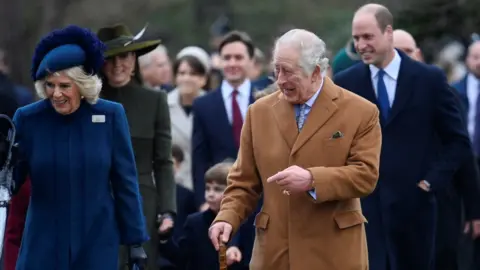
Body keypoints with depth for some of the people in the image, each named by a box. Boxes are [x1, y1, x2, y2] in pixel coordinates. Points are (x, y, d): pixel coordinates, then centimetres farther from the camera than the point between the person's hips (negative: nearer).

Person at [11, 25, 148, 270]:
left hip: (97, 244, 0)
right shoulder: (27, 118, -4)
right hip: (43, 246, 0)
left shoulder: (110, 115, -4)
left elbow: (125, 181, 1)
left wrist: (135, 241, 1)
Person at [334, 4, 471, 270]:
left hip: (412, 205, 0)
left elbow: (458, 142, 4)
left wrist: (433, 181, -6)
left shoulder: (430, 79, 0)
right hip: (361, 205, 0)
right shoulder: (345, 83, 3)